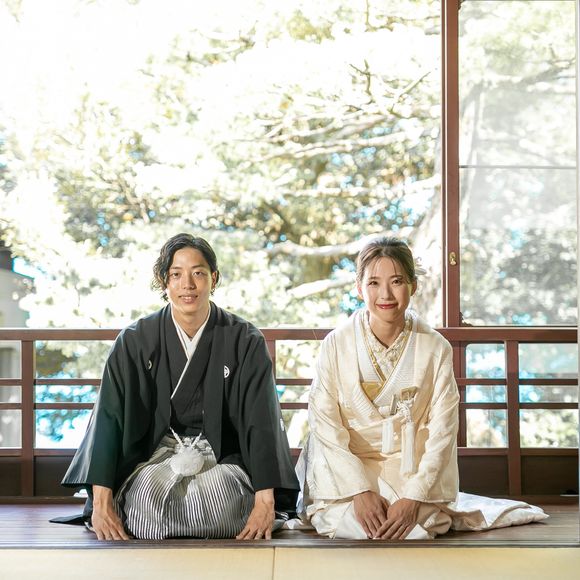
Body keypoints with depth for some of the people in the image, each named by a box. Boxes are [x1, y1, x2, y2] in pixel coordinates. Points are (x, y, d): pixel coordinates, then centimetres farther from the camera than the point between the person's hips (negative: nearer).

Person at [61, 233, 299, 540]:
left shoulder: (245, 342, -4)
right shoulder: (134, 341, -2)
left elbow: (261, 422, -10)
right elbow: (108, 418, -8)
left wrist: (265, 501, -22)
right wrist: (101, 502, -19)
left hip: (222, 458, 0)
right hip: (155, 454, 0)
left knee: (214, 491, -31)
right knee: (150, 491, -30)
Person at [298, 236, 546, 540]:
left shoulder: (435, 349, -4)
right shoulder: (336, 344, -6)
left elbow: (441, 432, -5)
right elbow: (324, 424, -8)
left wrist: (413, 498, -17)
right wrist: (361, 491, -18)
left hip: (412, 471, 1)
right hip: (346, 471, -1)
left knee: (413, 531, -22)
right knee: (362, 527, -25)